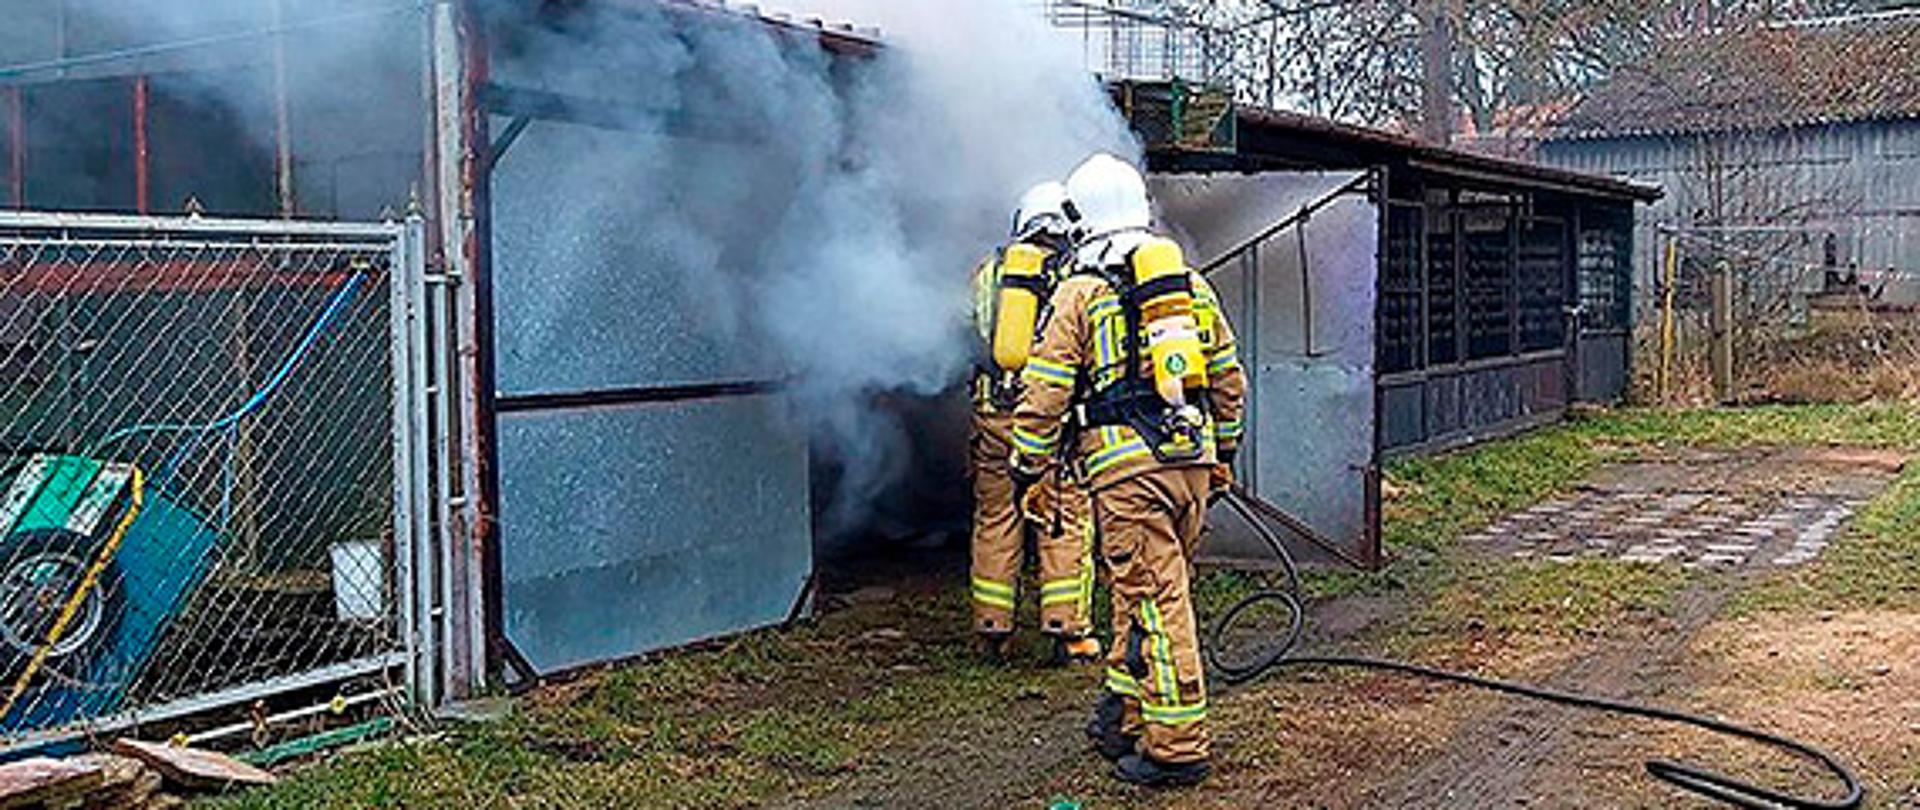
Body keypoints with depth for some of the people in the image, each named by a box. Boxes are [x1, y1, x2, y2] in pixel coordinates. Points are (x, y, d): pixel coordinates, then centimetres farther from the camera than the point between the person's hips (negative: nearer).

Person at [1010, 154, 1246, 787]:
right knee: (1145, 589, 16)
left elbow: (1045, 393, -6)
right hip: (1192, 458, 6)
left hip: (1129, 467, -6)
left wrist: (1027, 467, 5)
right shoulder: (1190, 282, 14)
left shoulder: (1080, 292, -3)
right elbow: (1229, 379, 18)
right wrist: (1221, 456, 27)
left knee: (1153, 599, -4)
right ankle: (1124, 718, 26)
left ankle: (1176, 746, 0)